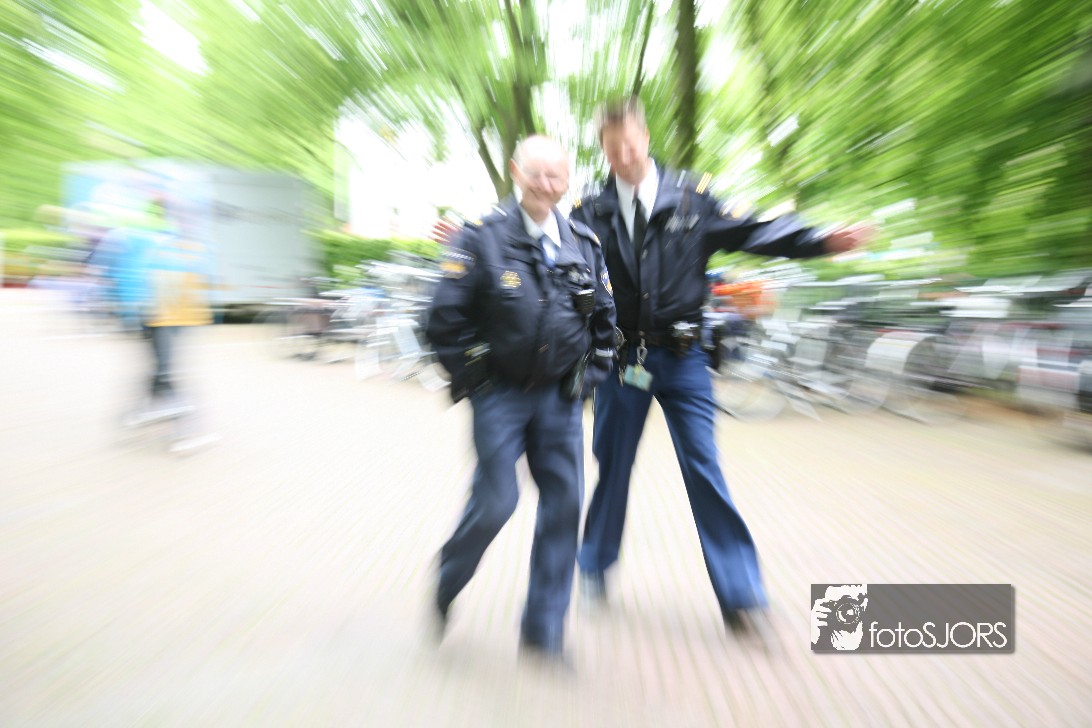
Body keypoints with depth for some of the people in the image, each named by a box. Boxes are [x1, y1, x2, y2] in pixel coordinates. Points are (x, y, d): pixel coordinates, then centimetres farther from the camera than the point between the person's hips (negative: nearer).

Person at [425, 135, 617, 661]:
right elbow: (446, 319, -6)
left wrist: (589, 377, 6)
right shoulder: (481, 238, -4)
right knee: (495, 503, -1)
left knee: (564, 506, 4)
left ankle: (543, 630, 25)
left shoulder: (584, 244, 9)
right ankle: (446, 585, 35)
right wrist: (472, 381, -6)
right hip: (500, 395, -3)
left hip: (561, 397, 4)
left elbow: (604, 318, 14)